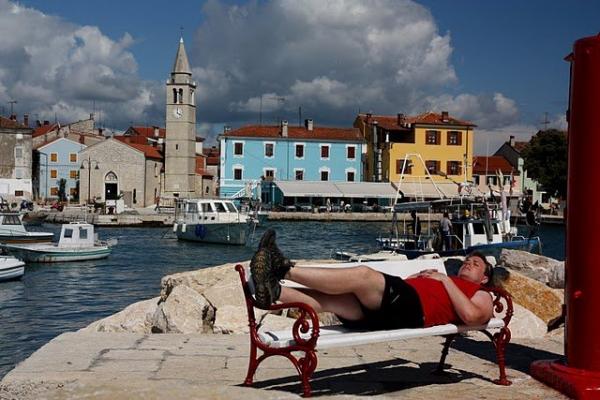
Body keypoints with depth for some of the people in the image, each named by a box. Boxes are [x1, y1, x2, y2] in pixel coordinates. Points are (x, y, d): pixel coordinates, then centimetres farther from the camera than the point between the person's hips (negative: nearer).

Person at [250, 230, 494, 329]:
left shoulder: (481, 296, 24)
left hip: (413, 308, -7)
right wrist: (415, 277, 20)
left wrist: (447, 280, 5)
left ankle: (285, 269, -33)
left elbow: (471, 316, -2)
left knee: (363, 274, -28)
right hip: (387, 311, 7)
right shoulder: (439, 283, 44)